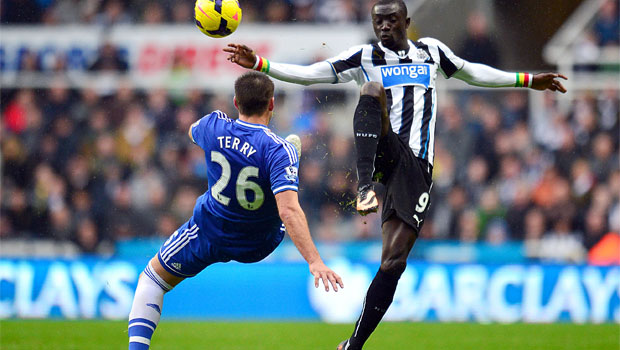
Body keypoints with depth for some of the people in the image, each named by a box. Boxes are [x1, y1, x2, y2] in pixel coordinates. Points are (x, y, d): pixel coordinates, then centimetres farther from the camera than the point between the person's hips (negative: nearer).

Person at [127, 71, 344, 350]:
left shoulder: (213, 127, -19)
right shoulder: (277, 150, -31)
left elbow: (193, 132, 9)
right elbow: (288, 211, -41)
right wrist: (315, 261, -43)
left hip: (209, 235, 1)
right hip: (259, 244, -1)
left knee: (153, 278, 19)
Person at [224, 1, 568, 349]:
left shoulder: (431, 51, 17)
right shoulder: (365, 57, 8)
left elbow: (471, 72, 30)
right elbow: (309, 74, 2)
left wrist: (528, 81, 31)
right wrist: (259, 64, -9)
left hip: (417, 169, 2)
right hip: (386, 153, -2)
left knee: (394, 259, -7)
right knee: (373, 87, -30)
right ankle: (365, 186, -44)